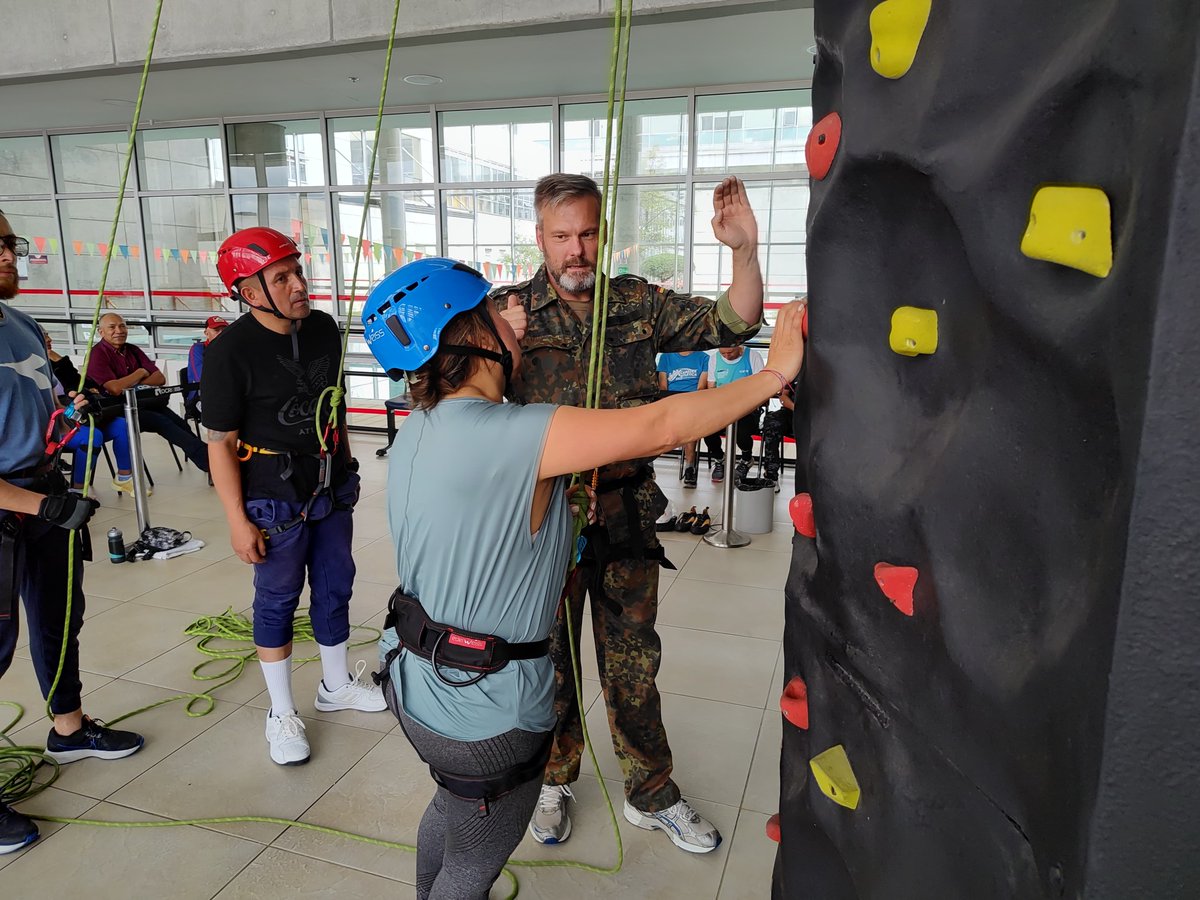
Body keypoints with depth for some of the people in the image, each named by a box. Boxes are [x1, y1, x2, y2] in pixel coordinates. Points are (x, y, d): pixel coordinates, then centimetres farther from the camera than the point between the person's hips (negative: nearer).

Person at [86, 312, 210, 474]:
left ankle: (207, 459, -28)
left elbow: (160, 378, 5)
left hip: (142, 402, 7)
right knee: (162, 422, -27)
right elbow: (115, 388, -24)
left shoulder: (132, 350, 11)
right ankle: (207, 458, -33)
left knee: (180, 424, -19)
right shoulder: (97, 355, -10)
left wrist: (136, 384, -14)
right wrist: (140, 373, -9)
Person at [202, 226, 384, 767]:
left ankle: (336, 686, 38)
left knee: (335, 586, 17)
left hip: (332, 488, 6)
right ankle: (281, 713, 26)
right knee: (277, 600, 8)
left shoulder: (323, 327, -1)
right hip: (275, 499, -6)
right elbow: (220, 443, -15)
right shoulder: (229, 352, -19)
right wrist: (238, 521, -15)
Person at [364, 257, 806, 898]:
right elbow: (661, 426, -28)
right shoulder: (506, 435, -29)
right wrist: (776, 373, -17)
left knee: (450, 808, 34)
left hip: (414, 676, 9)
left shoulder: (418, 430, -1)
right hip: (482, 708, -8)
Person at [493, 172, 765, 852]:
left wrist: (745, 250, -19)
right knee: (551, 653, 15)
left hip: (626, 512, 1)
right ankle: (555, 782, 40)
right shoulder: (509, 310, -3)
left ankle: (652, 793, 35)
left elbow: (732, 324, -3)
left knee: (633, 657, 15)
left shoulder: (639, 303, 2)